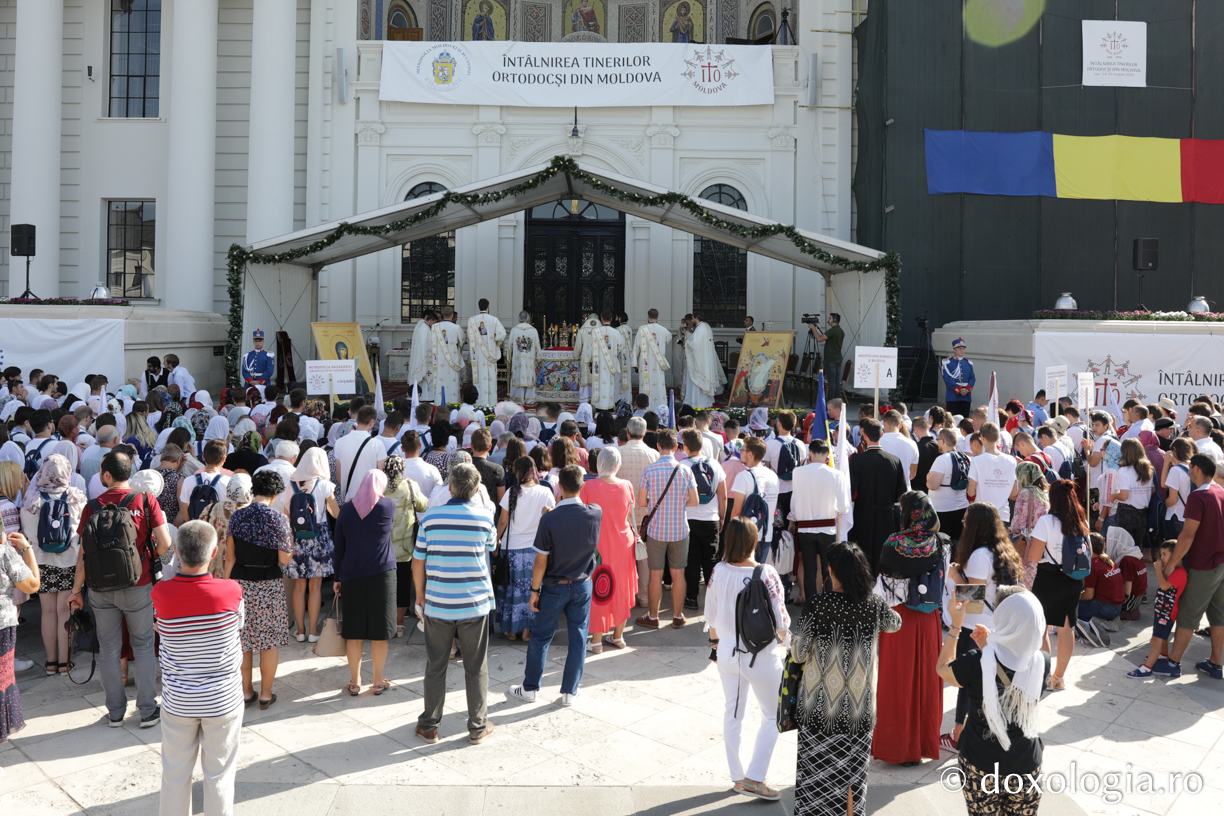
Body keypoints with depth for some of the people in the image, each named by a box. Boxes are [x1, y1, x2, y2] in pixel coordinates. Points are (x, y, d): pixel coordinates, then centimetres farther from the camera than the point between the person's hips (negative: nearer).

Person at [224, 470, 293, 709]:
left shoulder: (237, 516, -3)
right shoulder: (278, 519, -12)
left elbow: (230, 557, -1)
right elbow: (284, 559, -10)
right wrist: (289, 538, 6)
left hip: (240, 582, 3)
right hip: (268, 585, -3)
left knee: (243, 639, 14)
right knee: (270, 640, 9)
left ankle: (246, 691, 23)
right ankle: (266, 694, 15)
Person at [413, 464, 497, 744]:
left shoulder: (430, 517, -5)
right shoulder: (484, 518, -7)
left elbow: (418, 563, 0)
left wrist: (420, 596, 14)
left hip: (437, 605, 1)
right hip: (474, 604, -1)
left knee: (435, 667, 12)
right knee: (476, 668, 11)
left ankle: (429, 726, 23)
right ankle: (478, 727, 21)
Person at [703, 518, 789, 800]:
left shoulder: (719, 572, -9)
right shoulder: (766, 574, -21)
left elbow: (711, 615, 2)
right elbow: (780, 619, -14)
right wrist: (788, 642, 6)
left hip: (727, 653, 4)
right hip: (761, 657, -4)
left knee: (732, 714, 19)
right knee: (773, 716, 14)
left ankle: (738, 777, 29)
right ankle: (753, 779, 10)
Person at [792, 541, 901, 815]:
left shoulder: (817, 604, -16)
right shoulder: (874, 604, -8)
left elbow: (798, 654, -11)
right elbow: (895, 623, 16)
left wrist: (795, 637, 10)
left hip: (820, 704, -2)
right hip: (859, 706, 2)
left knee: (816, 772, 12)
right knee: (851, 772, 17)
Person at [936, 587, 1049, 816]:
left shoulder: (976, 663, -24)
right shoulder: (1042, 662, -15)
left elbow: (942, 668, -1)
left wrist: (955, 624, 2)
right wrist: (988, 648, 7)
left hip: (981, 766, -2)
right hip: (1026, 767, 2)